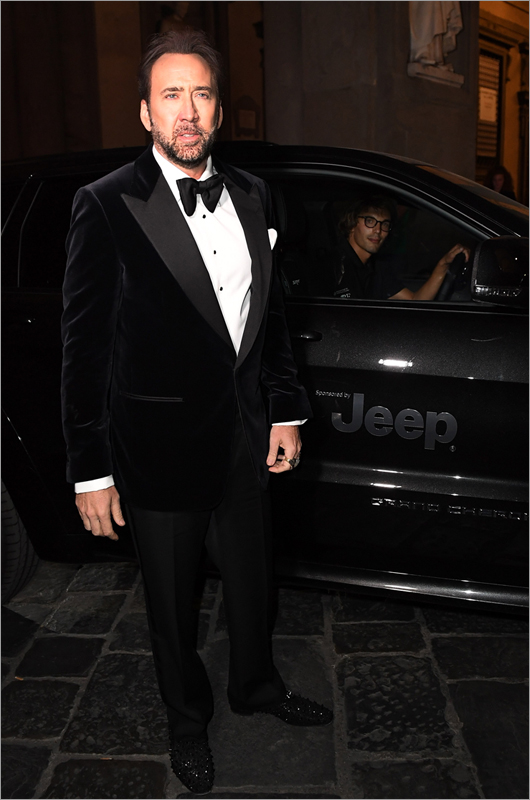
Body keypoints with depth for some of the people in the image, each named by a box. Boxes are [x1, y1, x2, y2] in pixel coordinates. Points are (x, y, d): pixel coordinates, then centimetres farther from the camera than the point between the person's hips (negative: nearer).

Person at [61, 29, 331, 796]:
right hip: (161, 439, -4)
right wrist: (91, 470, -12)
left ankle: (255, 687, 51)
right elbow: (85, 346, -12)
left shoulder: (251, 195, 4)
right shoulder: (107, 205, -13)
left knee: (252, 577, 22)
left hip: (245, 431, 5)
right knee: (172, 598, 16)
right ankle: (187, 717, 43)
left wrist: (286, 411, 9)